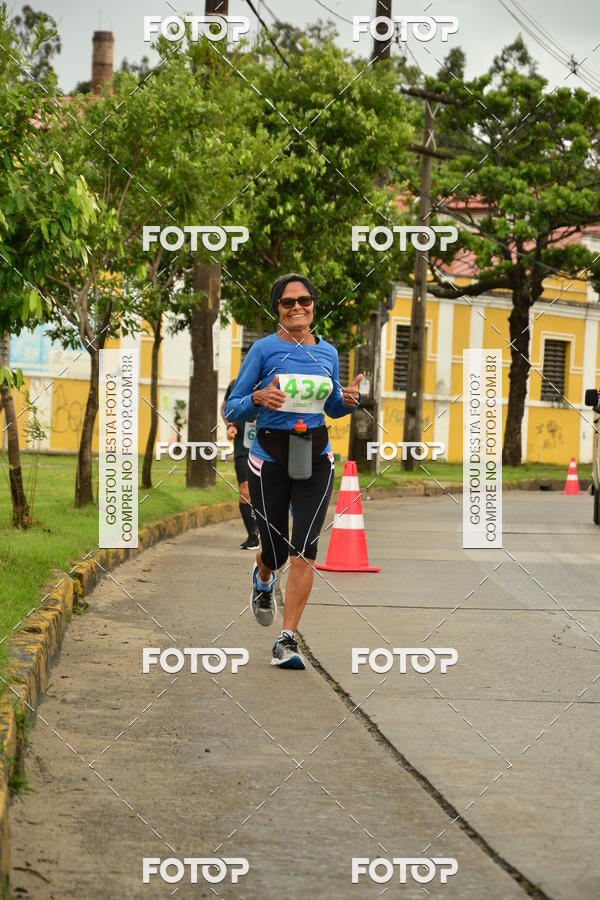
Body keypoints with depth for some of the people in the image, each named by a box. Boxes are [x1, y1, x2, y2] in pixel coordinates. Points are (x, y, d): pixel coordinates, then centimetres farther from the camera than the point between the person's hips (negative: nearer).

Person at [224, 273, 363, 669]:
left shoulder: (328, 352, 7)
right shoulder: (264, 349, -5)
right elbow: (232, 409, -3)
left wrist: (349, 401, -2)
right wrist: (258, 399, -24)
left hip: (316, 458, 2)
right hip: (270, 457, -2)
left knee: (304, 552, -11)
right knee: (276, 551, 8)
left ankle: (287, 641, -7)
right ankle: (263, 581, 46)